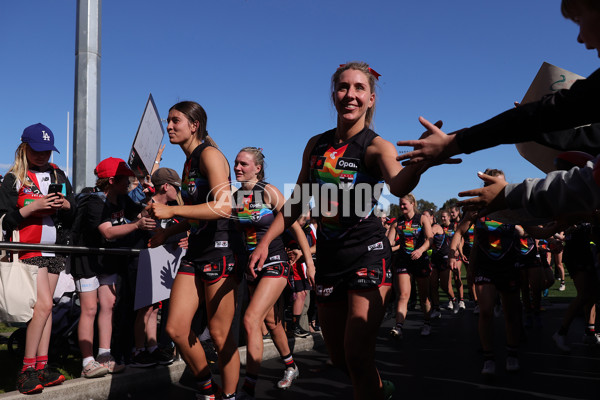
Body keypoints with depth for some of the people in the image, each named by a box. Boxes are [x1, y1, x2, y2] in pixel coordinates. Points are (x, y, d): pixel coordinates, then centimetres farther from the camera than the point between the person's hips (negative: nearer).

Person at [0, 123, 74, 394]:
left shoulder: (57, 174, 12)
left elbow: (74, 210, 14)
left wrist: (65, 204, -8)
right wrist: (33, 207, -19)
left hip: (55, 248, 5)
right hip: (30, 247, -5)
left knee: (45, 306, 6)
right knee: (43, 305, -14)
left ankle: (41, 365, 11)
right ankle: (27, 369, -3)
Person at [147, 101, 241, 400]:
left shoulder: (209, 154, -9)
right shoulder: (189, 162, 18)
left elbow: (223, 207, -23)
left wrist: (172, 211, -21)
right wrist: (168, 232, 20)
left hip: (220, 250, -8)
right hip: (195, 252, 9)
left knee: (220, 334, 0)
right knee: (175, 329, 5)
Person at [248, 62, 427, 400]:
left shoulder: (376, 146, -9)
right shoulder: (317, 145, 7)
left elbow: (399, 185, -32)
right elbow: (299, 202, 15)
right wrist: (266, 241, 9)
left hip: (368, 254, -5)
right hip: (329, 256, 6)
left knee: (357, 355, -12)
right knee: (339, 357, 14)